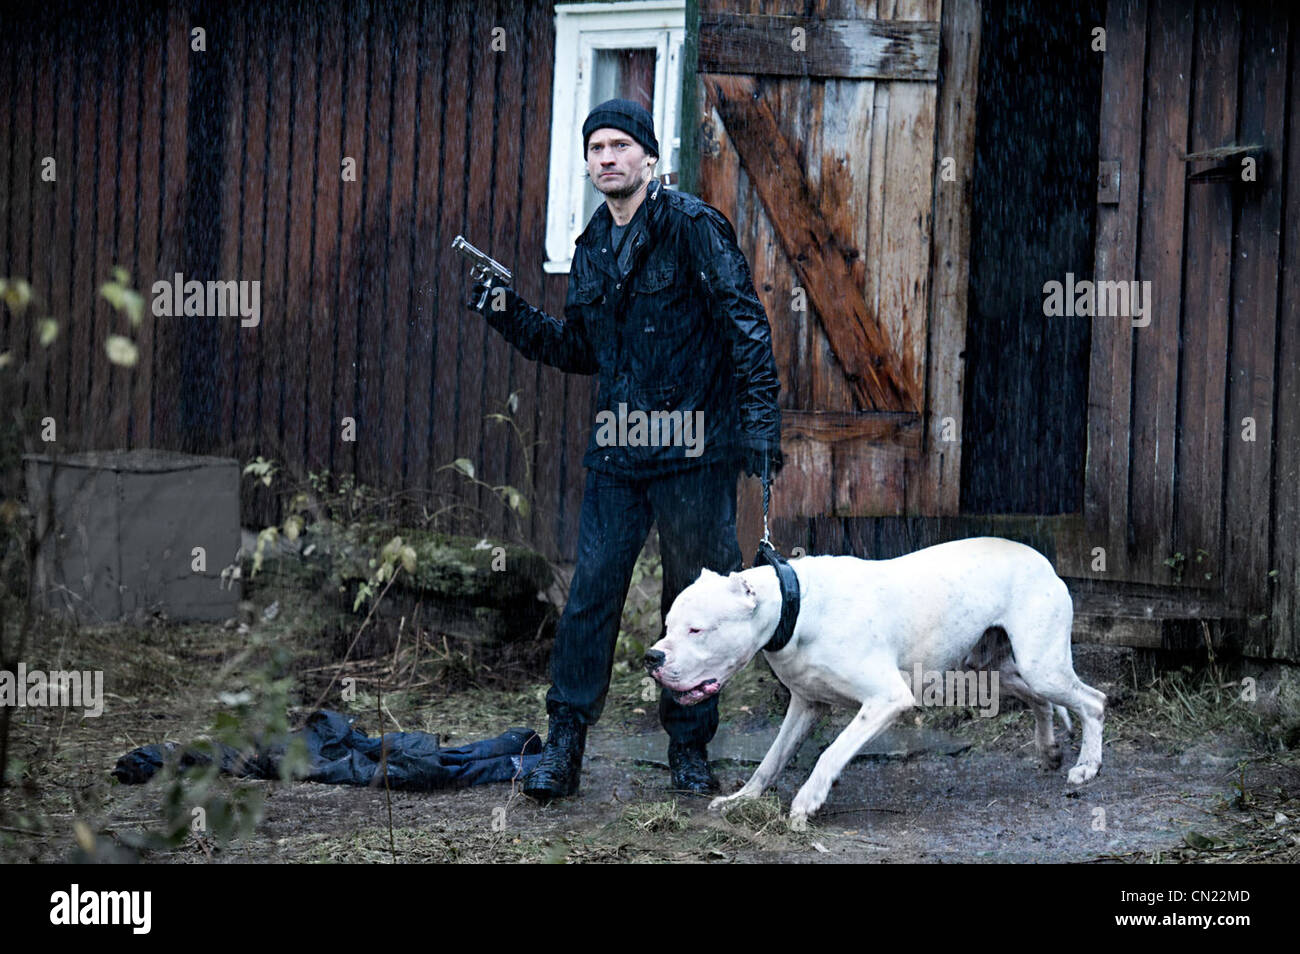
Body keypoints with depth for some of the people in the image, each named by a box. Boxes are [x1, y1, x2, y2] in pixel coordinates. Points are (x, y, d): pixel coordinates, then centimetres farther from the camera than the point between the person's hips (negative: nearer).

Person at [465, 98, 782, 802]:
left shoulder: (693, 228, -6)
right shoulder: (592, 249, 14)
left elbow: (745, 326, -10)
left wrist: (760, 420, -17)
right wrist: (512, 316, 11)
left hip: (694, 452, -5)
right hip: (617, 453, 5)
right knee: (591, 593, 1)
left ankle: (689, 746, 16)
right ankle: (563, 745, 6)